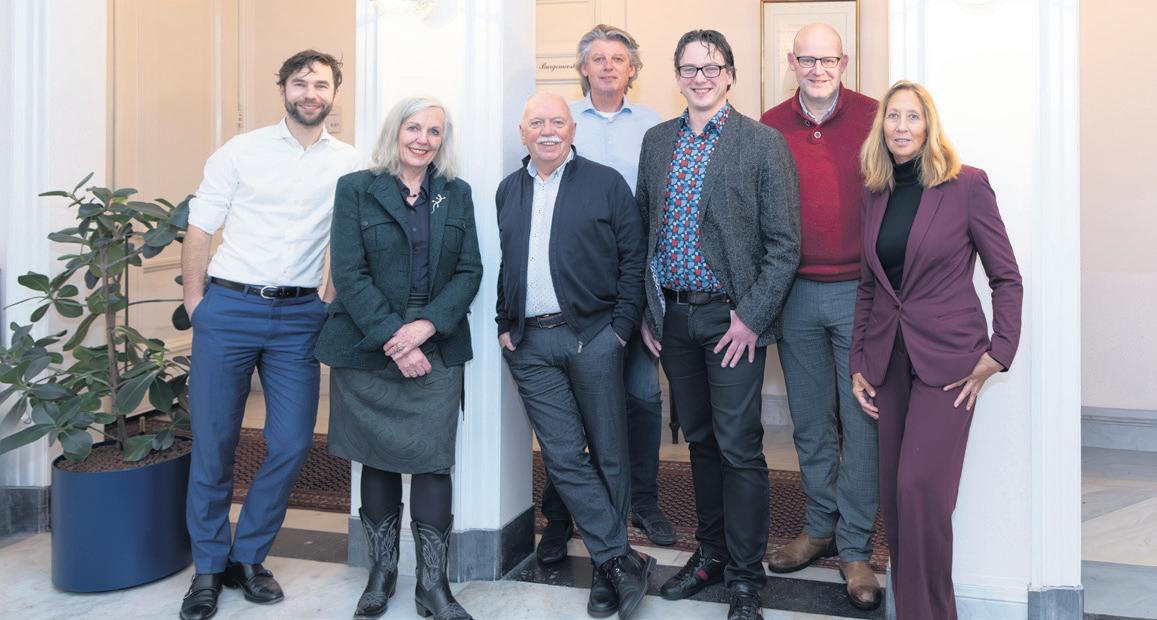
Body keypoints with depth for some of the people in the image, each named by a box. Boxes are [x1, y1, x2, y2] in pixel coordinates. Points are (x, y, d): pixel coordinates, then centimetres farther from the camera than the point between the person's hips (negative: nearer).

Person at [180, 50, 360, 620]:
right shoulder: (241, 152, 3)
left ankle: (248, 557, 22)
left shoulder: (348, 164, 6)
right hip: (229, 308, -1)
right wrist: (196, 303, -2)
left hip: (299, 316, 2)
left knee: (292, 444, 1)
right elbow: (198, 231, 4)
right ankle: (208, 567, 21)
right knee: (213, 443, 4)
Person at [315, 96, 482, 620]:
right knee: (378, 459, 8)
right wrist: (393, 338, -14)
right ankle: (381, 574, 23)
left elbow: (469, 271, 3)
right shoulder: (356, 189, 1)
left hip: (437, 349, 1)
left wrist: (426, 325, -12)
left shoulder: (457, 194, 9)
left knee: (432, 461, -2)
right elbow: (349, 275, -6)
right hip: (367, 348, -1)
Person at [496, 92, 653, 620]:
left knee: (608, 454, 5)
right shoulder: (508, 192, 14)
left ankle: (606, 567, 20)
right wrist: (505, 326, 6)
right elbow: (501, 265, 16)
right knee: (563, 457, 0)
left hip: (593, 336, -3)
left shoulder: (606, 183, 3)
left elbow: (632, 259, 0)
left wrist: (621, 327, -6)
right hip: (530, 344, 3)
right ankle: (621, 561, 11)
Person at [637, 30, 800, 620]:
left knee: (739, 447, -1)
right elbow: (644, 232, 13)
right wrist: (648, 311, 7)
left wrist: (751, 316, -12)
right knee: (700, 439, 15)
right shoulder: (656, 141, 10)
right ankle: (711, 552, 31)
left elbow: (784, 244, -7)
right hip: (672, 316, 5)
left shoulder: (764, 142, -5)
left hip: (732, 318, -5)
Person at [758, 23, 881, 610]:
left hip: (858, 291, -2)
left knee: (860, 421, 2)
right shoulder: (770, 126, 4)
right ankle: (819, 527, 29)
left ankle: (855, 547, 15)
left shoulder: (874, 118, -2)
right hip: (795, 293, 3)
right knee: (811, 422, 13)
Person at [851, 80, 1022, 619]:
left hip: (947, 359, -5)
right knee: (894, 494, 7)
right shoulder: (876, 194, 9)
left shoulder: (968, 185, -5)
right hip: (889, 360, 5)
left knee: (919, 486, -14)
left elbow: (1006, 277, -2)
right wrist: (858, 364, 10)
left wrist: (998, 354, -9)